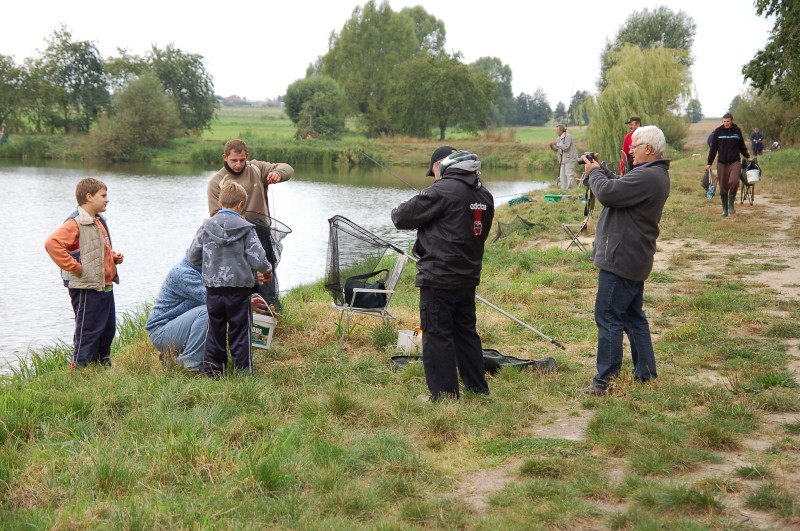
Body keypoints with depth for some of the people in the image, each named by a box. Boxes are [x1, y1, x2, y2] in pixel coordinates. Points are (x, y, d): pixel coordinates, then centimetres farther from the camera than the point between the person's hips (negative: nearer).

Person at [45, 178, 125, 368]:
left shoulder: (99, 222, 16)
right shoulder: (75, 223, -15)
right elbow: (52, 243, -27)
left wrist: (114, 256, 10)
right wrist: (73, 266, -23)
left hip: (105, 286, 9)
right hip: (87, 289, -9)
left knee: (108, 329, 16)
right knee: (88, 331, -4)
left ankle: (103, 365, 28)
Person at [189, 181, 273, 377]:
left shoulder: (206, 226, 0)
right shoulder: (246, 228, -7)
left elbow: (192, 256, 2)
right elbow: (257, 259, -11)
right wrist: (267, 270, 9)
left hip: (213, 288, 3)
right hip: (239, 289, -2)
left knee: (215, 330, 14)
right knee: (240, 331, 7)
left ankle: (211, 369, 17)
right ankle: (244, 370, 11)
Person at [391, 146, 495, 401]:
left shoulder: (442, 190, -16)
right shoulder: (484, 194, 9)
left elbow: (402, 217, -11)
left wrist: (398, 210, 11)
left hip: (439, 278, -8)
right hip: (468, 277, 8)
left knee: (437, 335, 0)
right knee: (466, 331, 18)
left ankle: (445, 394, 2)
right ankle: (478, 387, 27)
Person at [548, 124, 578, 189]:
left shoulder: (568, 136, -12)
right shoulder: (559, 138, 11)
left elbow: (566, 147, -23)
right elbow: (557, 149, 16)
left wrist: (556, 144, -19)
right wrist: (552, 146, -3)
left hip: (569, 159, -8)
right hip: (562, 159, 9)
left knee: (569, 174, -9)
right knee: (562, 175, 9)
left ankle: (569, 188, -8)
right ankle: (563, 188, 15)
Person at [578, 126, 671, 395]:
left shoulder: (647, 177, -22)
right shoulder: (655, 174, 14)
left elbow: (608, 193, -26)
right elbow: (621, 187, 19)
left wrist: (595, 173, -8)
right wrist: (601, 170, 8)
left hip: (620, 259, -11)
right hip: (635, 260, 11)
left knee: (608, 318, -6)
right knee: (633, 317, 18)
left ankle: (605, 381, -3)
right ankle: (645, 373, 25)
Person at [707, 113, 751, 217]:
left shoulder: (737, 131, 5)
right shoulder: (718, 131, 2)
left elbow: (742, 146, 18)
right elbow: (713, 148, 5)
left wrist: (747, 157, 10)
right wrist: (709, 163, 4)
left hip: (735, 162, 0)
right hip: (722, 163, 1)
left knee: (734, 181, -22)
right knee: (723, 187, 3)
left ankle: (731, 204, -5)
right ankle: (725, 209, 15)